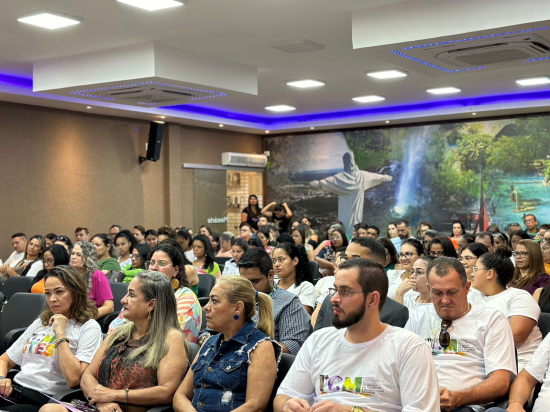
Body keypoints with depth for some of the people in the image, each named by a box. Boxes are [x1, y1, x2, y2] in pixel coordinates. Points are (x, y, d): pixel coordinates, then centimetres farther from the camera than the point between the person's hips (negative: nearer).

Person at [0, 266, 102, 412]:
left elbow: (74, 379, -15)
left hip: (44, 399, -6)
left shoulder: (88, 327, -1)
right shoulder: (40, 323, 22)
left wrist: (60, 333, -8)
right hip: (14, 390, 6)